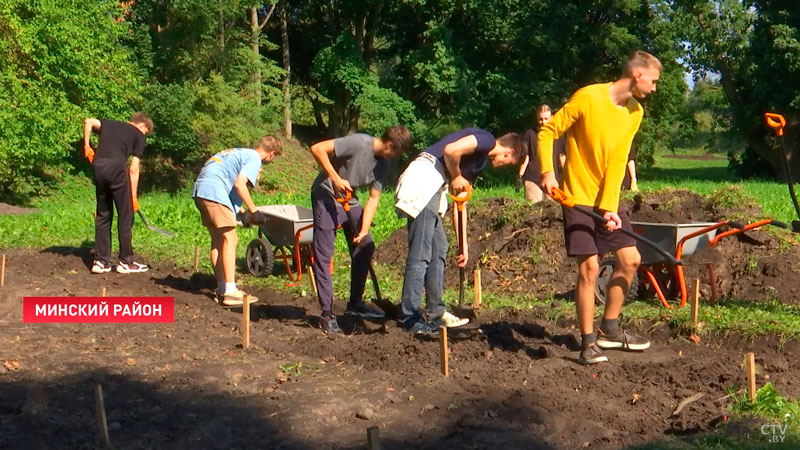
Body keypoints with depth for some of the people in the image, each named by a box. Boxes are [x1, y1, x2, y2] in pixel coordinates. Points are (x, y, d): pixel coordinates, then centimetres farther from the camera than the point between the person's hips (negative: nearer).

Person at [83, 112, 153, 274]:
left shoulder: (109, 124, 29)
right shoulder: (139, 135, 16)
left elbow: (89, 122, 10)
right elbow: (134, 169, 9)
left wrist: (87, 145, 17)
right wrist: (134, 196, 10)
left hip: (98, 165, 5)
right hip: (117, 166, -5)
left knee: (103, 214, 14)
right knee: (125, 215, 5)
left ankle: (101, 261, 15)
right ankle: (125, 261, 9)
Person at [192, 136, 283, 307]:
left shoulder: (241, 152, 27)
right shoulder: (255, 159, -1)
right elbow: (239, 184, -15)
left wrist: (240, 211, 33)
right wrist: (253, 211, -8)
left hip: (200, 190, 10)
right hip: (215, 191, -10)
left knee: (218, 239, 13)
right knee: (229, 239, -8)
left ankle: (222, 289, 16)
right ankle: (230, 292, -11)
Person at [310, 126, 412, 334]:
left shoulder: (384, 163, -3)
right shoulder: (358, 143, -25)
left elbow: (374, 198, -1)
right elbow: (317, 148, -27)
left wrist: (364, 230, -11)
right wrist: (336, 179, -29)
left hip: (349, 200, 8)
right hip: (326, 195, -7)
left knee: (365, 247, 6)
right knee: (323, 255, -7)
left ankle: (355, 303, 20)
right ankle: (327, 313, -1)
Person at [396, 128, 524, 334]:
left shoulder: (480, 161, 26)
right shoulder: (486, 140, -1)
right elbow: (451, 150, -20)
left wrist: (464, 245, 27)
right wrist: (456, 178, -2)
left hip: (432, 186, 10)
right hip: (422, 179, -10)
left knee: (439, 248, 16)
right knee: (421, 254, -9)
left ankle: (436, 313, 24)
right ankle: (411, 320, -5)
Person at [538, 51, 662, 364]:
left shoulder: (635, 112, 3)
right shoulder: (587, 97, -15)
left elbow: (618, 161, -3)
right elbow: (548, 132, -9)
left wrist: (610, 206, -13)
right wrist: (547, 172, -23)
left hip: (608, 200, 7)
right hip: (578, 198, -7)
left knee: (630, 259, 7)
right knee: (589, 267, -10)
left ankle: (609, 329, 23)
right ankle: (588, 342, 2)